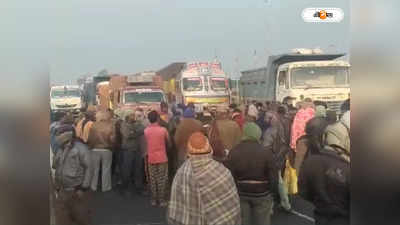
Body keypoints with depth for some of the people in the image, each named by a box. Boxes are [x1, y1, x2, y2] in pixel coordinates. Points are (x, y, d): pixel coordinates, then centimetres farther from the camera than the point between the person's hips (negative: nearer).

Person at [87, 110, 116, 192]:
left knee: (95, 169, 13)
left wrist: (91, 146, 9)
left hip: (95, 149, 1)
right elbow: (112, 139, -12)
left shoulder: (94, 125, -7)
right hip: (107, 150, -1)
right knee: (106, 169, 9)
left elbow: (90, 138, -7)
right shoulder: (110, 125, -10)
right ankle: (105, 187, 16)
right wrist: (111, 146, 7)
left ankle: (93, 186, 22)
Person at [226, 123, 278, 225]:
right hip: (262, 194, -1)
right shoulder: (266, 153, -14)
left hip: (240, 194, 1)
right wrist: (273, 192, 7)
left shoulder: (233, 152, -11)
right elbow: (273, 177, -9)